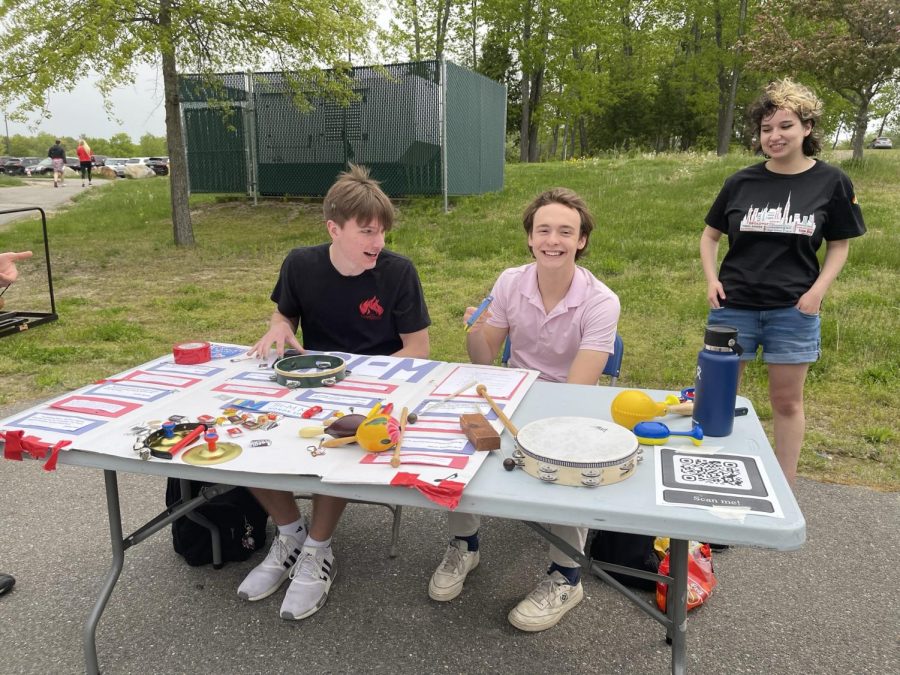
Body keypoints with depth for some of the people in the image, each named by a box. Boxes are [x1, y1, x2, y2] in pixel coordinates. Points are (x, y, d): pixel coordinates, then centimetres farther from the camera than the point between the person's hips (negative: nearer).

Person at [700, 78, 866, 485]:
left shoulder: (831, 182, -2)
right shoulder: (741, 183, 1)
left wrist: (819, 289, -8)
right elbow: (710, 235, 11)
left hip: (794, 310, -1)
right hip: (734, 306, 2)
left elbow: (839, 245, 6)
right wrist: (711, 278, -3)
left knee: (787, 401, 9)